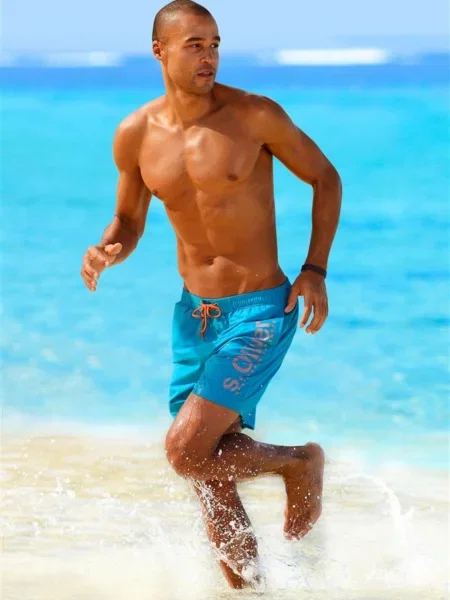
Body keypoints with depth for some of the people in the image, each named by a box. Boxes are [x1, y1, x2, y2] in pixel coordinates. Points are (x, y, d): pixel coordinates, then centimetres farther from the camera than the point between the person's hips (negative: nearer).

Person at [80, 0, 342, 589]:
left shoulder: (255, 115, -11)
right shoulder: (136, 135, 0)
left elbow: (325, 178, 2)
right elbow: (129, 222, 14)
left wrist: (315, 269, -8)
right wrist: (105, 251, -10)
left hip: (260, 313, -5)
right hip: (194, 314, 5)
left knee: (187, 451, -16)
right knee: (212, 482, 6)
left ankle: (300, 464, 9)